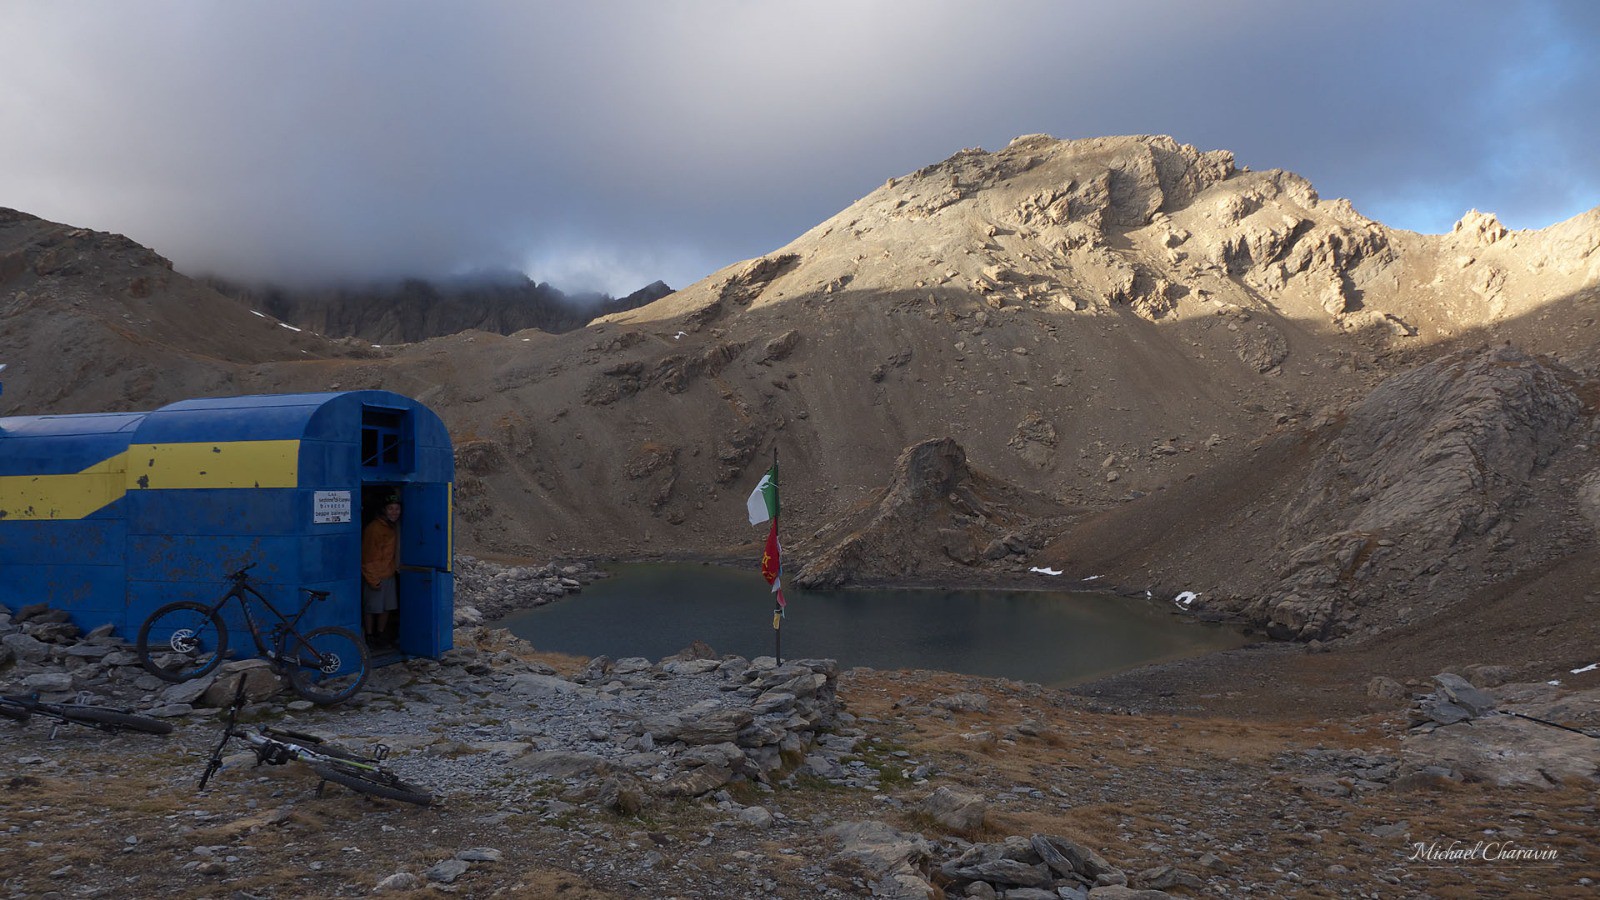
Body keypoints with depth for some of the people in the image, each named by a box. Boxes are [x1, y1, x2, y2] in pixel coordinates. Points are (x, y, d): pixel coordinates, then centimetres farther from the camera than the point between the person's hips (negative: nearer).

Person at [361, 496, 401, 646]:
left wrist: (395, 568, 13)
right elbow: (367, 556, -17)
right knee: (372, 608, 1)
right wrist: (372, 580, -17)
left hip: (389, 575, 8)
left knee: (387, 607, 12)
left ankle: (381, 634, 25)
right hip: (374, 576, -8)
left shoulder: (393, 527, 9)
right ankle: (370, 636, 14)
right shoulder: (374, 528, -17)